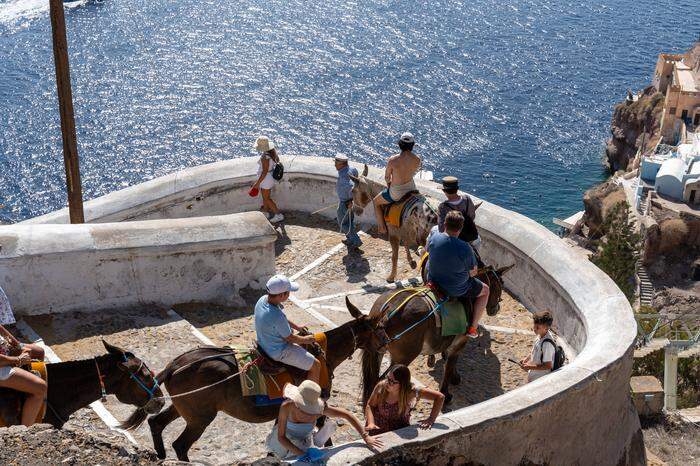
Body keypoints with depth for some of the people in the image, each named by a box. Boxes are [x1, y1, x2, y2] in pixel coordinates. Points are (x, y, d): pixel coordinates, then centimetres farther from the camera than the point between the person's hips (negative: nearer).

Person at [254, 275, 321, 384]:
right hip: (279, 352, -10)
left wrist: (297, 327, 15)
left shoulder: (263, 299, -11)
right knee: (315, 365, -1)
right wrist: (305, 340, -2)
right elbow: (289, 338, -20)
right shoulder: (277, 316, -37)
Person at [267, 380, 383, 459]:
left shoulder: (318, 407, -27)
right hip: (284, 442, -4)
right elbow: (281, 437, -24)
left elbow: (346, 414, -20)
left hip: (305, 441, 4)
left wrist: (365, 437, -23)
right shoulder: (287, 406, -32)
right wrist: (302, 455, -33)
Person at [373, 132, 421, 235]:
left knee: (376, 202, 24)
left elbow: (387, 177, -11)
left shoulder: (393, 160, -26)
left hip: (396, 194, -5)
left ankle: (382, 229, 25)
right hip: (411, 188, 5)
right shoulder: (417, 159, -16)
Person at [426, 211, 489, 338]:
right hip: (456, 290, -5)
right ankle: (473, 328, 23)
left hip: (434, 281, 5)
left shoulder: (433, 237, -17)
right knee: (485, 290, 22)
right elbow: (473, 273, -17)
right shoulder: (465, 248, -29)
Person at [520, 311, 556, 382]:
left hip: (540, 380, -9)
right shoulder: (540, 336, -6)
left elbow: (548, 366, -27)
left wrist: (530, 367, -24)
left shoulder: (547, 344, -32)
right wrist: (527, 358, 3)